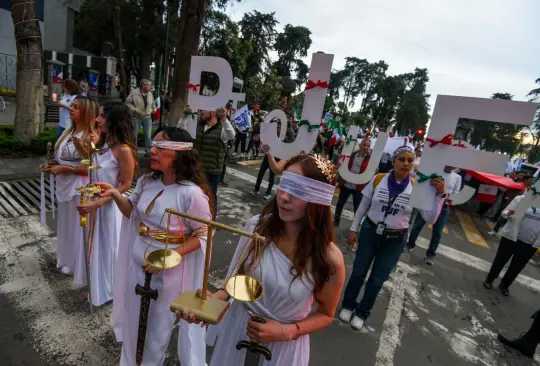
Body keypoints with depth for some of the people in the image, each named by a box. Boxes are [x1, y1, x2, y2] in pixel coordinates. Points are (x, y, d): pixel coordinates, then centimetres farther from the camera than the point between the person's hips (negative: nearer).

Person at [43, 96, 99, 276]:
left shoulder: (92, 136, -18)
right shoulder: (69, 131, 8)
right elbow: (63, 157, 19)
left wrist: (63, 169, -19)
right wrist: (54, 164, 0)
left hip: (79, 187, -8)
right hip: (64, 185, 8)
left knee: (77, 226, 8)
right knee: (65, 224, 22)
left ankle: (76, 264, 29)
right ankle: (65, 259, 42)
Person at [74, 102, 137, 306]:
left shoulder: (124, 150, -22)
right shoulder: (102, 144, 2)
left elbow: (125, 185, -20)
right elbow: (95, 171, 13)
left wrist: (97, 203, -21)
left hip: (110, 206, -8)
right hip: (95, 202, 8)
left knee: (108, 247, 10)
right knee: (96, 245, 21)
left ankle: (109, 291, 33)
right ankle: (97, 287, 44)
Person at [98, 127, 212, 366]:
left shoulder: (192, 193, -26)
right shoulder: (146, 182, -5)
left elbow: (202, 236, -18)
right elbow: (132, 211, 10)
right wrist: (116, 195, -9)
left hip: (169, 268, -6)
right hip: (137, 260, 6)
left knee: (160, 322, 19)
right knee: (132, 314, 26)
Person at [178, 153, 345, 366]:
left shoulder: (329, 259, -25)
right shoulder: (257, 227, -20)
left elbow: (325, 314, -6)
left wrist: (287, 332, -18)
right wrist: (215, 298, -22)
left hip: (284, 345, -2)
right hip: (237, 326, 3)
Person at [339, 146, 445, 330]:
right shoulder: (378, 180, -11)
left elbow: (430, 219, -13)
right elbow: (362, 207, -1)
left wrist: (439, 195, -24)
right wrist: (353, 229, 0)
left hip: (395, 240, 0)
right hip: (369, 232, 0)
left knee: (377, 280, 14)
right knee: (358, 273, 13)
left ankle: (362, 312, 38)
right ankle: (348, 305, 39)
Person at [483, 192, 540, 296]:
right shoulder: (521, 199, -5)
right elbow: (504, 213, -3)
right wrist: (509, 213, -27)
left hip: (530, 244, 3)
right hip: (511, 237, -3)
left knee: (517, 267, 13)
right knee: (500, 260, 9)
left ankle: (504, 285, 32)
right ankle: (489, 280, 28)